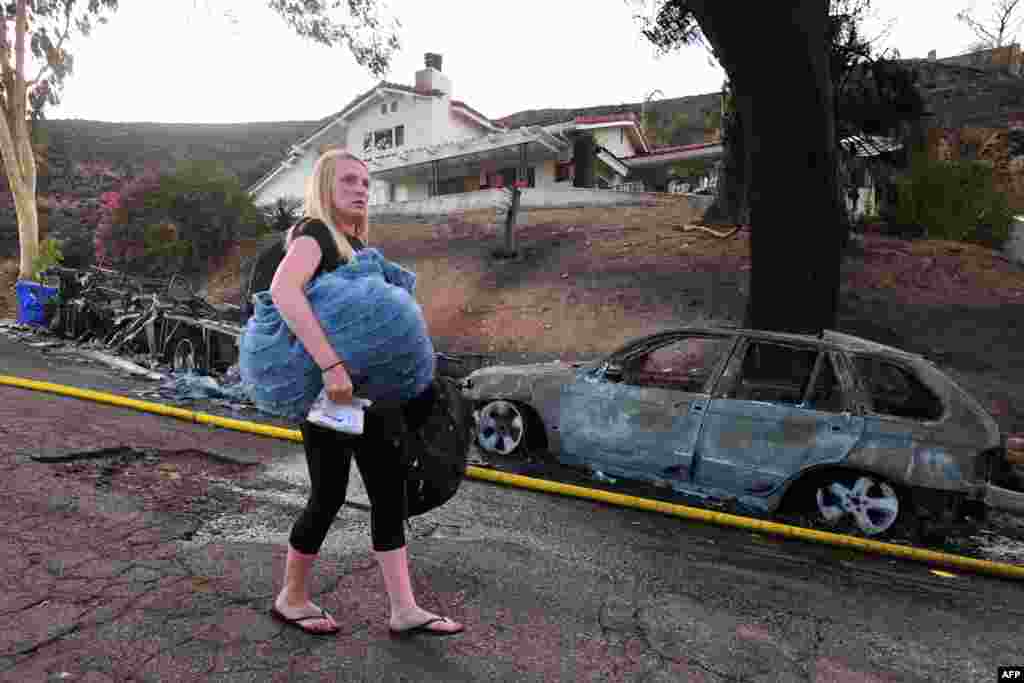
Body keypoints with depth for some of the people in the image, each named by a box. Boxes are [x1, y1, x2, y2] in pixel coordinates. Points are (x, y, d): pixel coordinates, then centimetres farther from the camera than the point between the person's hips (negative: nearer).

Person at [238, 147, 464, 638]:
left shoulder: (355, 244, 16)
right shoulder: (314, 232, -10)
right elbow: (283, 291, -29)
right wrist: (330, 364, -35)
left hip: (368, 389, 8)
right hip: (328, 389, -8)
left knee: (390, 492, 6)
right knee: (329, 496, 1)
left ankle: (404, 610, 14)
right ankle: (292, 598, 24)